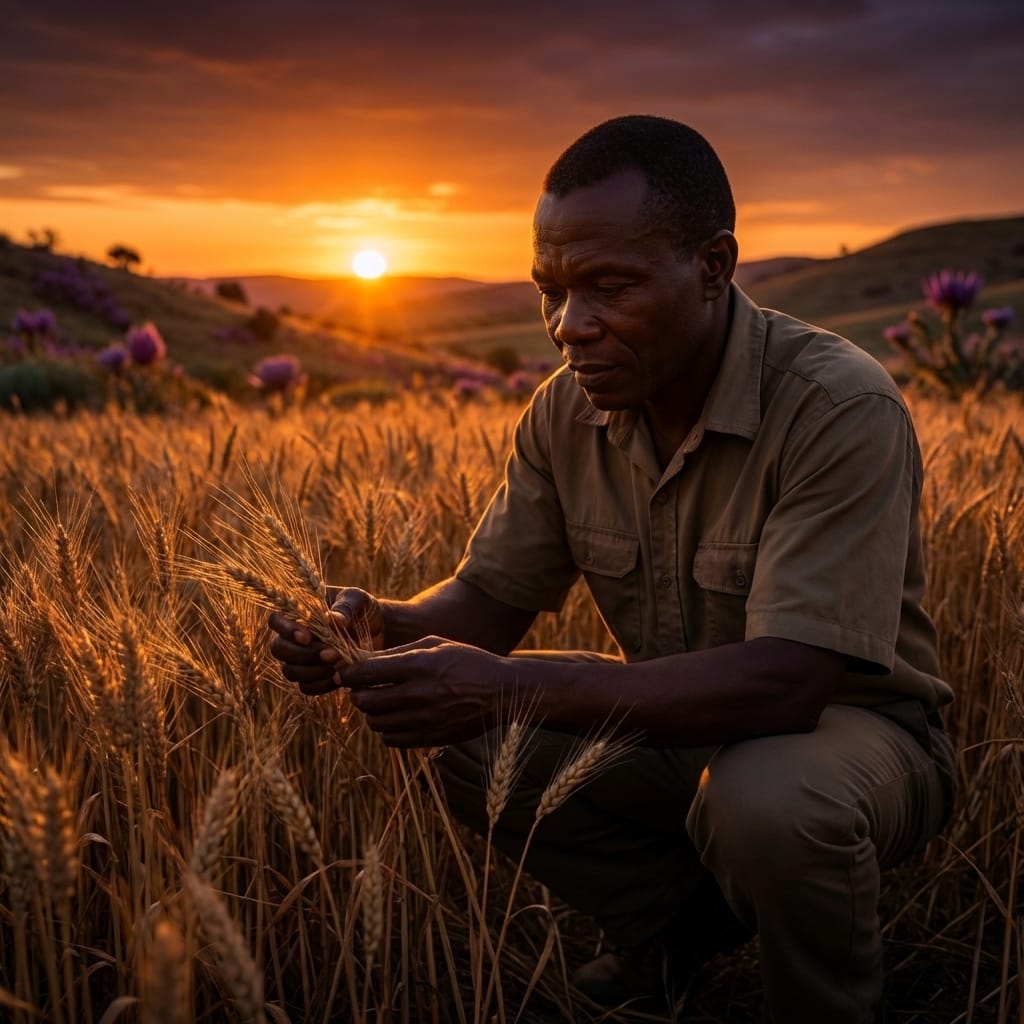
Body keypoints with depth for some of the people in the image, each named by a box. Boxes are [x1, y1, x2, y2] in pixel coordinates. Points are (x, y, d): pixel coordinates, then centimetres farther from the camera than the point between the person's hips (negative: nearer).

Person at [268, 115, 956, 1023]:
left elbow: (787, 681, -35)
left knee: (768, 799, -37)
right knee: (465, 744, -13)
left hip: (851, 724, -5)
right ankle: (679, 923, 10)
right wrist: (385, 627, -25)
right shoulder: (568, 411, -8)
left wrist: (512, 688, -42)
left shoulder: (840, 410, -28)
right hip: (677, 726, 6)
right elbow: (492, 596, -1)